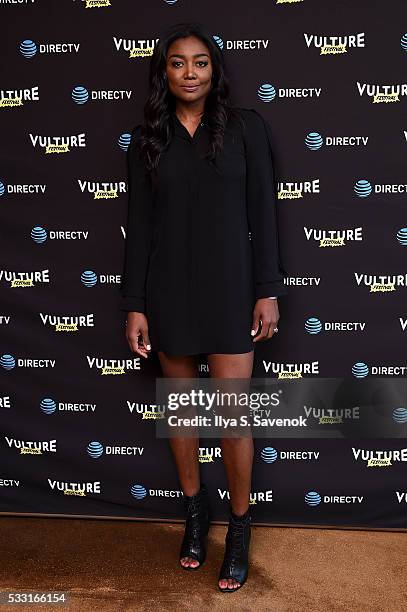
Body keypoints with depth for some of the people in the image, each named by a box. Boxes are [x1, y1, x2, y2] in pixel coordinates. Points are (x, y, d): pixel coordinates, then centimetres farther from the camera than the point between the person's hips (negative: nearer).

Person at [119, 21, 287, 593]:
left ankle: (239, 525, 21)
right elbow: (139, 224, 4)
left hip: (228, 287, -2)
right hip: (168, 291, 3)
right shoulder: (148, 138, 5)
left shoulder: (246, 126, 0)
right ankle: (195, 509, 34)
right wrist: (135, 305, 0)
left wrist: (268, 291, -6)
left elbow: (262, 212, -1)